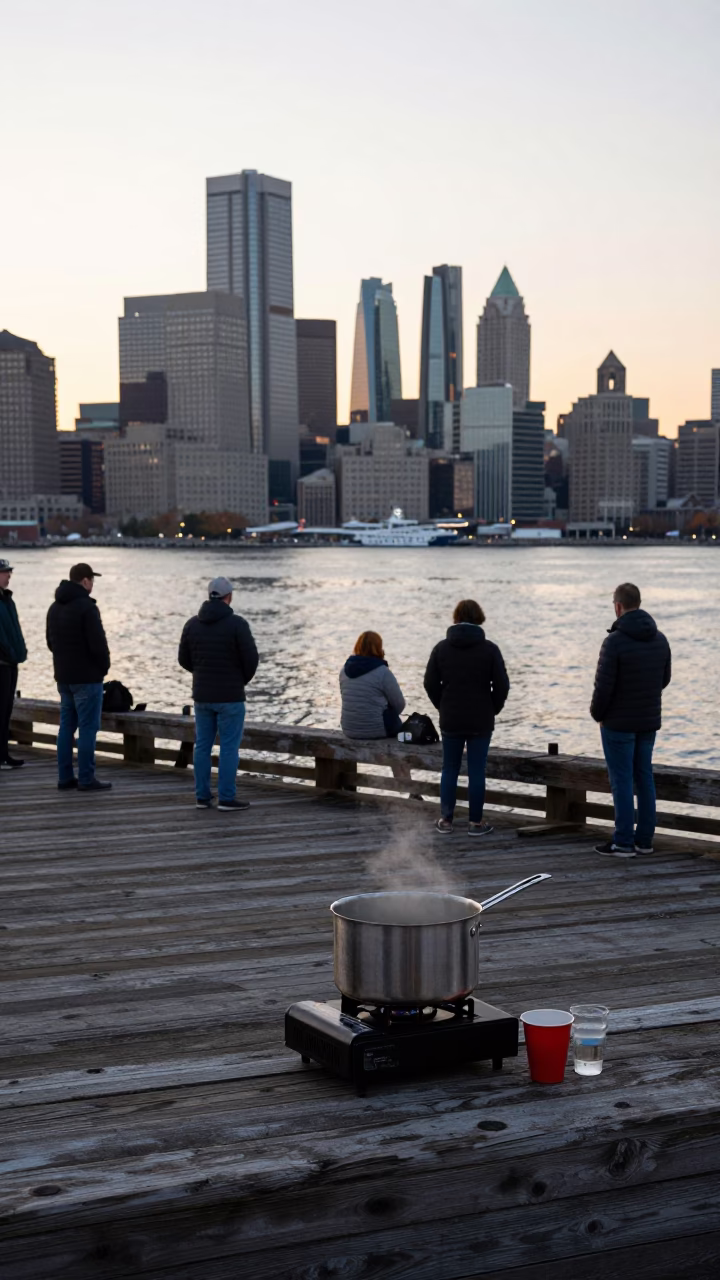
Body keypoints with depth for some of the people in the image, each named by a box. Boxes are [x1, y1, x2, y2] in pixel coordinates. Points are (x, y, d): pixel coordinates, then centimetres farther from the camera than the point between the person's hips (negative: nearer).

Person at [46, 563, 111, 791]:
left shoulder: (55, 607, 11)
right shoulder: (86, 607, -17)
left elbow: (51, 642, 17)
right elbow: (98, 642, -19)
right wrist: (104, 666, -4)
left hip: (63, 676, 8)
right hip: (87, 677, -8)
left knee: (66, 726, 12)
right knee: (88, 727, -4)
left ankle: (65, 777, 13)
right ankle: (86, 778, -3)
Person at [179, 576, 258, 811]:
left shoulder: (192, 624, 2)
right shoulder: (236, 623, -13)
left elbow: (184, 659, 8)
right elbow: (251, 658, -13)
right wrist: (243, 680, 7)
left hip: (202, 695, 5)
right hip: (230, 696, -5)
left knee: (202, 745, 11)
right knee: (229, 747, 0)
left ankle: (203, 796, 14)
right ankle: (227, 798, 1)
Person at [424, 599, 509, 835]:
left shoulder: (442, 648, -1)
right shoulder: (489, 649, -6)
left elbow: (430, 683, 1)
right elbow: (502, 685, -7)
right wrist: (492, 710, 9)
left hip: (450, 720, 2)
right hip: (481, 721, -2)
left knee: (449, 769, 10)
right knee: (476, 771, 2)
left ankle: (446, 820, 12)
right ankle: (476, 822, 6)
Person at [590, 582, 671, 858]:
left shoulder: (615, 641, -19)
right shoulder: (659, 639, 2)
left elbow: (603, 685, -18)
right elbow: (664, 678, 12)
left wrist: (597, 713, -1)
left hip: (619, 722, -6)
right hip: (649, 721, 6)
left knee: (621, 780, -1)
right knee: (644, 776, 12)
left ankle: (623, 843, 1)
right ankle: (644, 839, 16)